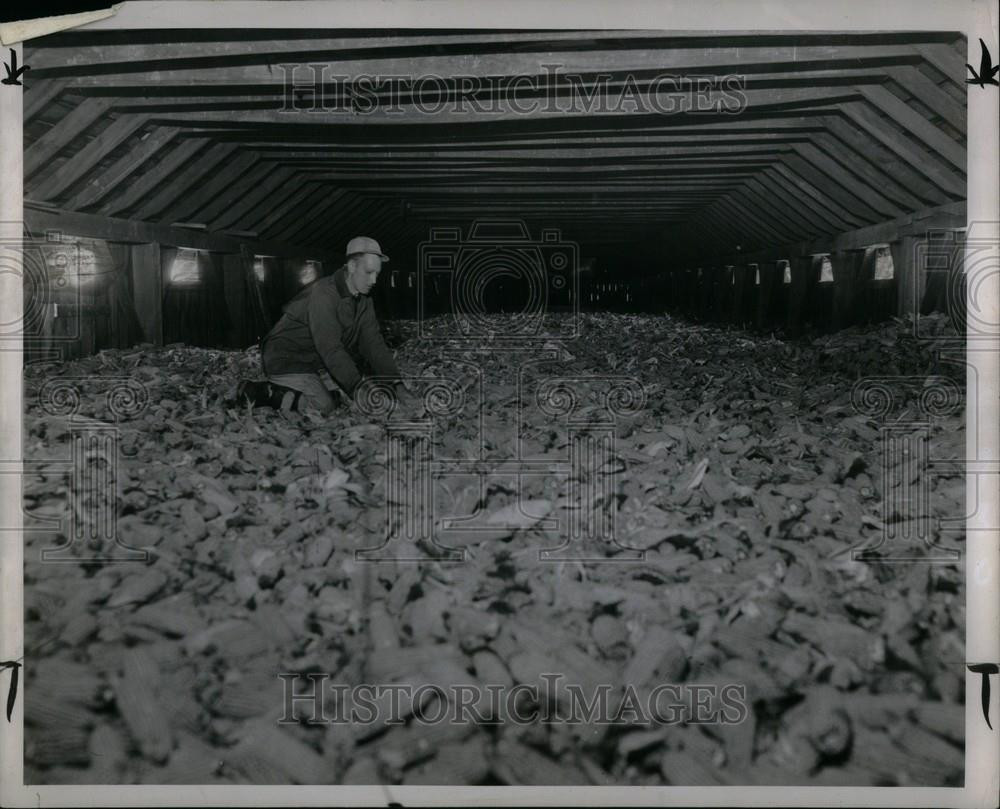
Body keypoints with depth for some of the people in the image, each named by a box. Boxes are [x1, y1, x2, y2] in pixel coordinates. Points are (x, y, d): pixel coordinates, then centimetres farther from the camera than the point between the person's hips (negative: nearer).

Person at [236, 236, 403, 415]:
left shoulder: (363, 300, 4)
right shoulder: (324, 293, -24)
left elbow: (373, 342, 2)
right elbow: (330, 348, -31)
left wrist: (395, 381, -10)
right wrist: (357, 386, -35)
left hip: (312, 364, 9)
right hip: (286, 361, -9)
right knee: (323, 406, -23)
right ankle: (257, 394, -11)